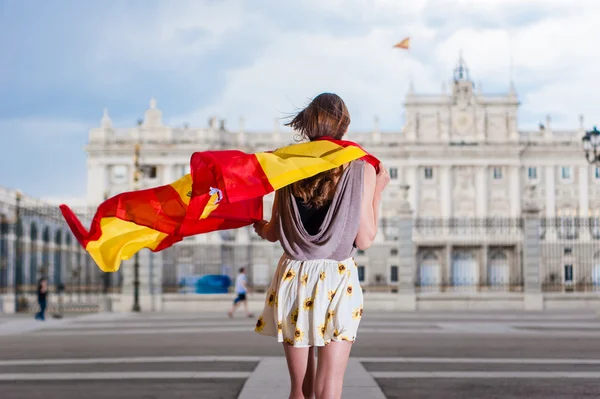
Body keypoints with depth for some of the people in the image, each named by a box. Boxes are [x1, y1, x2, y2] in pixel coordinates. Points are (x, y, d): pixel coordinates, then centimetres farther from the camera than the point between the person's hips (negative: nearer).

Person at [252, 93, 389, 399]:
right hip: (337, 280, -2)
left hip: (294, 277, 2)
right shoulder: (361, 169, -4)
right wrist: (378, 191, 7)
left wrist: (259, 226, 30)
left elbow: (273, 234, 7)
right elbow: (364, 239, -6)